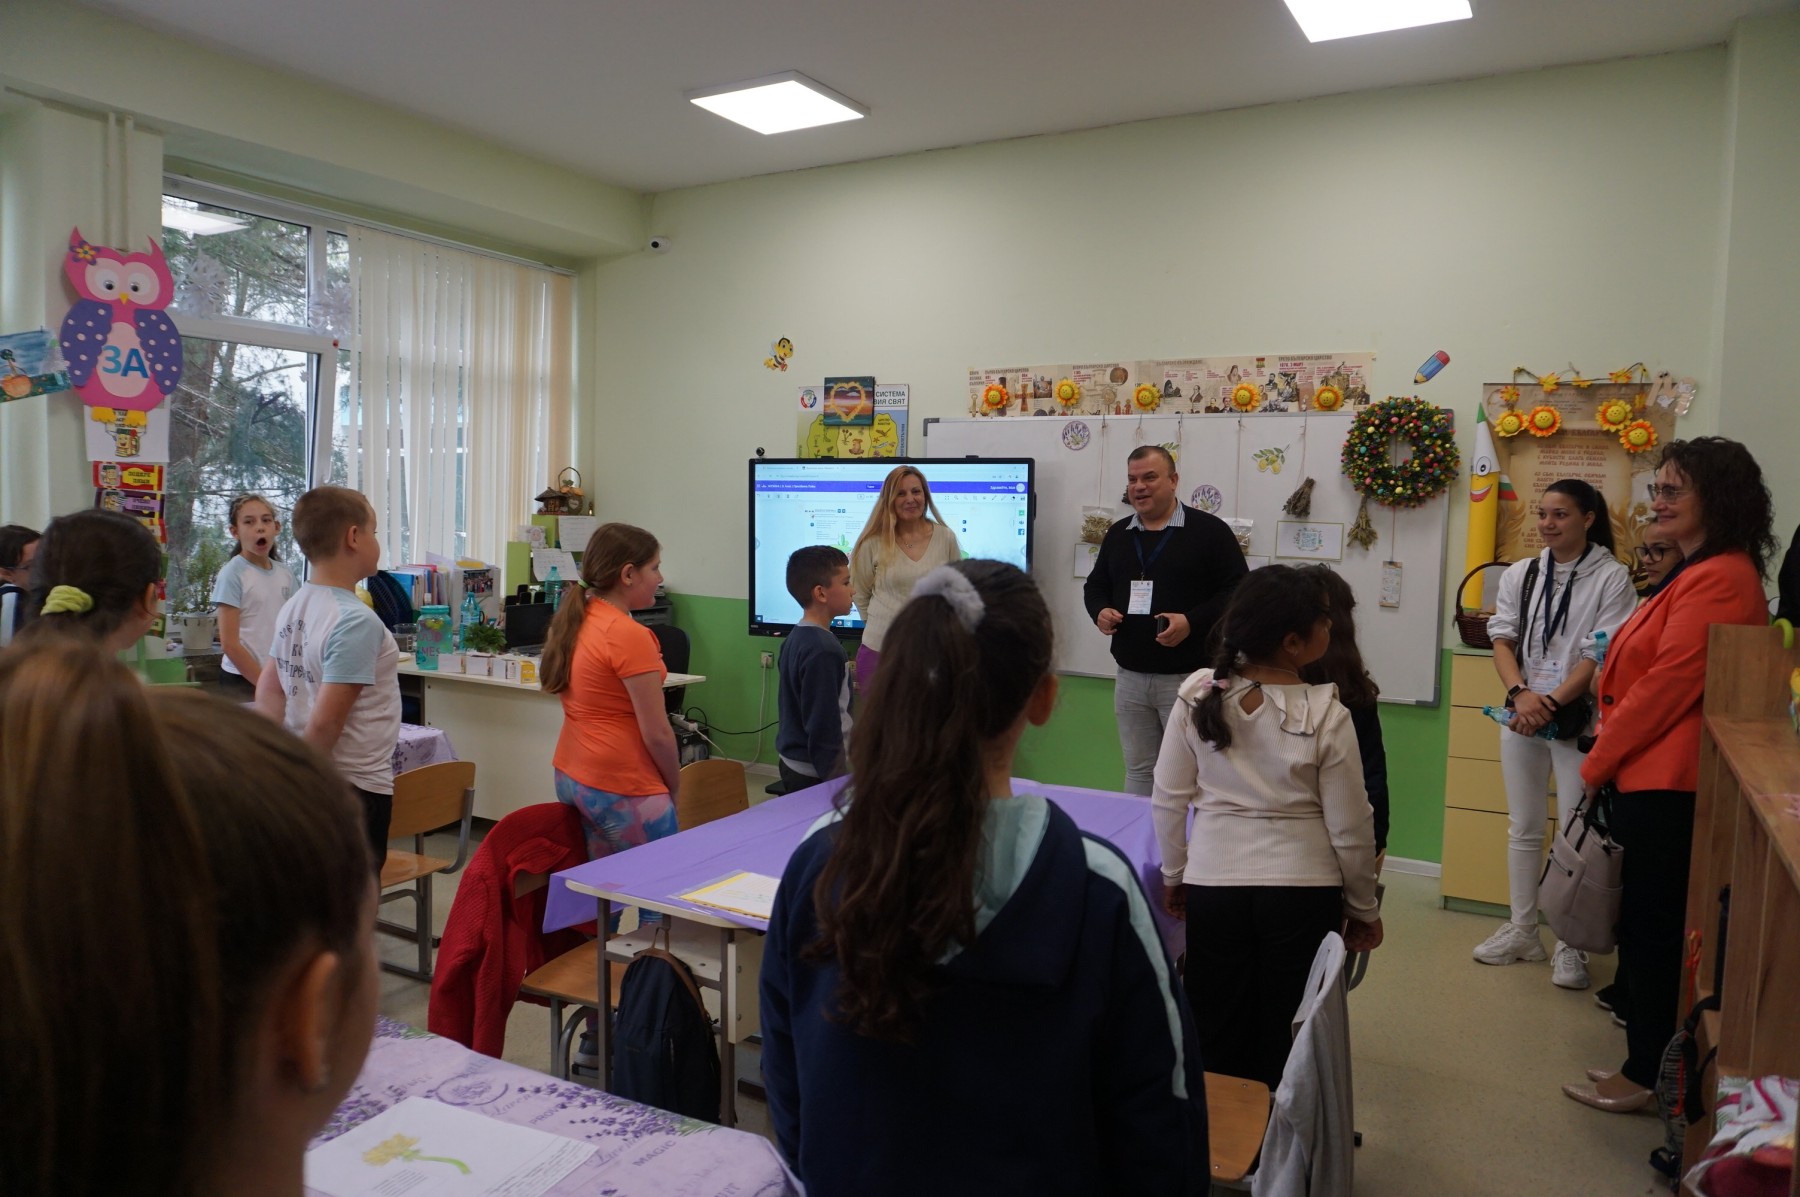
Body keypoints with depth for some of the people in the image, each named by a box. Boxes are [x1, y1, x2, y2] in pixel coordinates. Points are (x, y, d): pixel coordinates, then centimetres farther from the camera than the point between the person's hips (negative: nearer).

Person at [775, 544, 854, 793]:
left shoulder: (796, 637, 7)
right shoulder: (823, 651, -22)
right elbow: (824, 724, -22)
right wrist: (835, 780, -18)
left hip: (791, 762, 10)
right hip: (814, 773, -10)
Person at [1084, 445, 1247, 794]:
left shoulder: (1210, 531, -5)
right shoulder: (1117, 535, 12)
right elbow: (1095, 585, 21)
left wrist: (1192, 622, -21)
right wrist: (1100, 611, -2)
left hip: (1188, 677, -5)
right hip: (1130, 677, 5)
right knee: (1138, 770, 14)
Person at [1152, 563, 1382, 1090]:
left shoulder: (1197, 695, -7)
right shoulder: (1326, 715, -14)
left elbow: (1168, 799, -1)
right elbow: (1349, 827, -7)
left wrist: (1173, 876, 13)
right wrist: (1364, 909, 8)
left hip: (1214, 884, 2)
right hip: (1304, 891, -2)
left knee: (1220, 1041, 16)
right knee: (1288, 1041, 13)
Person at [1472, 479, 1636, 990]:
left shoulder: (1612, 577, -6)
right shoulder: (1518, 575, 7)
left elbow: (1601, 655, -11)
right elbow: (1502, 640, 2)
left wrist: (1552, 703, -19)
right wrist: (1520, 694, -14)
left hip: (1578, 718, -4)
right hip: (1521, 714, 4)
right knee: (1523, 828, 12)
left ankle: (1570, 943, 12)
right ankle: (1522, 930, 25)